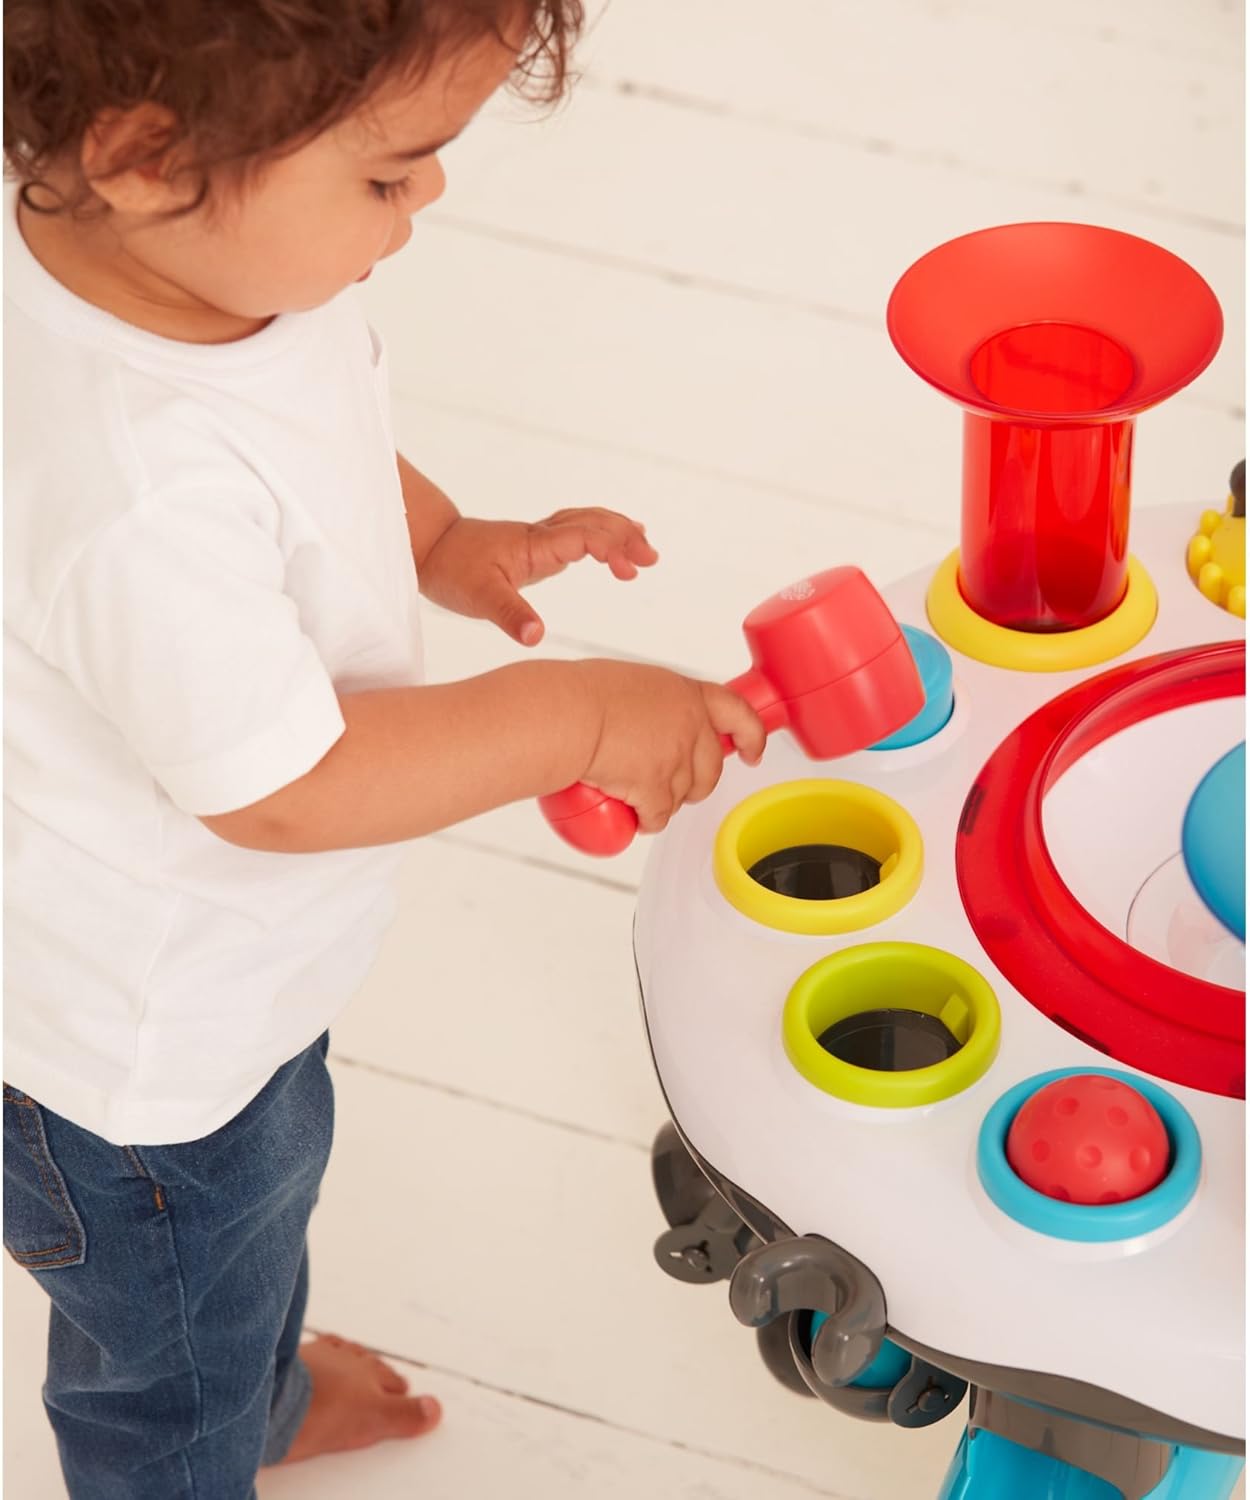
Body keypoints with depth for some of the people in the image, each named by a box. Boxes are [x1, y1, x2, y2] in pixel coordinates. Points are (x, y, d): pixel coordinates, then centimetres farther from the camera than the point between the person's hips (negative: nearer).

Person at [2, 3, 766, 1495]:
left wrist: (446, 544, -6)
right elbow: (282, 785, -33)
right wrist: (582, 719, -25)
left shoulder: (213, 254, -16)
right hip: (134, 1058, -9)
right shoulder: (147, 501, -46)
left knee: (269, 1183, 39)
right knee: (168, 1378, 22)